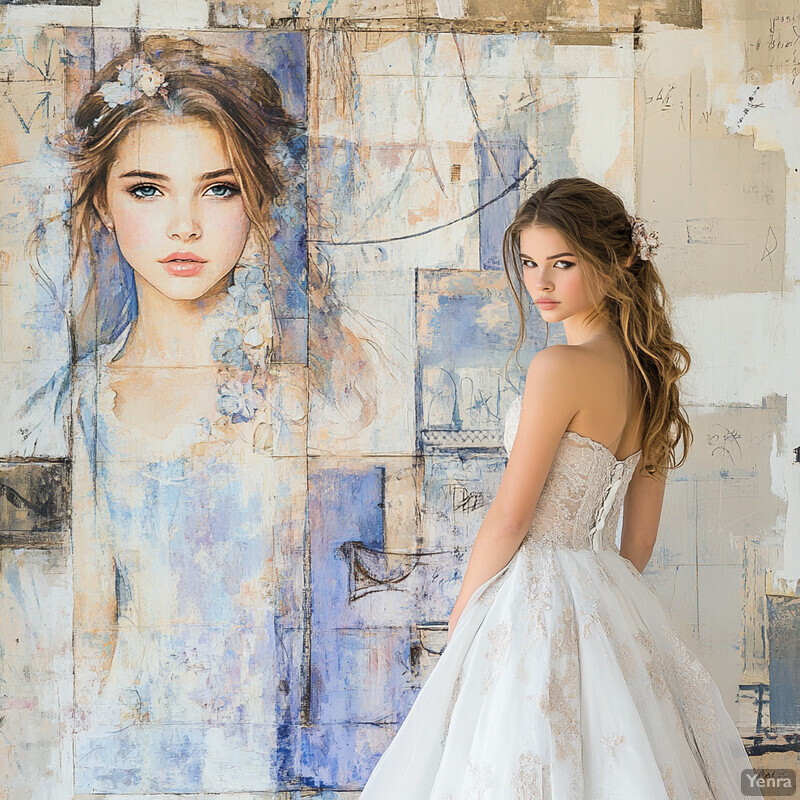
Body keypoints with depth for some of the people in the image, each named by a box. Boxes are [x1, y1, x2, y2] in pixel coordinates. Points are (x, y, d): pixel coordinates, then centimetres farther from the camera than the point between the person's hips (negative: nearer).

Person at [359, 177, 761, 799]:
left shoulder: (562, 367, -18)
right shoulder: (650, 370, 6)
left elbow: (510, 519, -15)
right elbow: (641, 538, 12)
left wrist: (459, 622, -2)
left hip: (534, 600, -8)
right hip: (615, 601, 8)